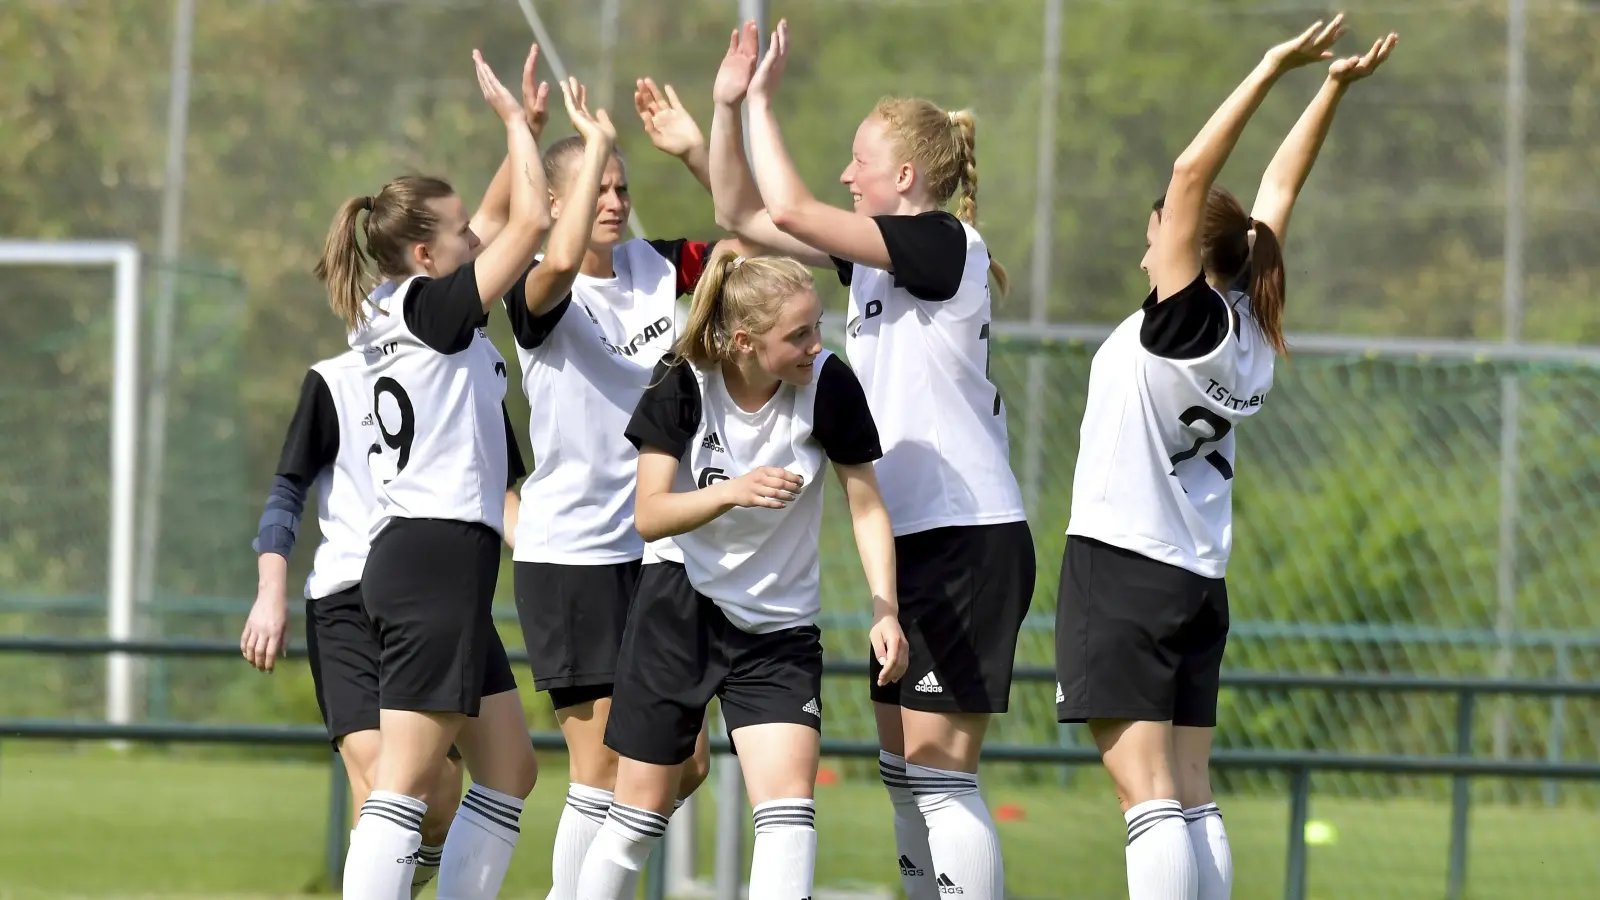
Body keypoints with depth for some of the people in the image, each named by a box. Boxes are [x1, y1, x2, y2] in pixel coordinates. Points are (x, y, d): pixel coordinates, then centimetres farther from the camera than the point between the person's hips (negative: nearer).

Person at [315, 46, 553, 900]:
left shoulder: (388, 314, 17)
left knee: (509, 766, 13)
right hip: (437, 550, -10)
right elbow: (532, 221, -11)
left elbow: (506, 222, 30)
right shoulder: (430, 307, -8)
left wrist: (524, 121, 25)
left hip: (422, 558, 10)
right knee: (405, 781, -14)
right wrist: (513, 117, 0)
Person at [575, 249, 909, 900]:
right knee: (639, 815, 7)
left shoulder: (829, 386, -14)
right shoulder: (682, 385, -14)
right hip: (678, 606, 0)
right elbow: (649, 516, -19)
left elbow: (866, 506, -6)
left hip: (781, 626, 0)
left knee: (789, 805, -19)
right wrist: (732, 492, -36)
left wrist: (885, 610, -19)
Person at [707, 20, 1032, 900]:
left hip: (968, 538, -10)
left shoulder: (942, 242, -13)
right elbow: (745, 215, 19)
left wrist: (762, 101, -9)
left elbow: (789, 210, -20)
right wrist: (726, 107, 9)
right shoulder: (875, 255, 13)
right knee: (902, 767, 11)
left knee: (939, 769, -12)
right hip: (917, 539, 10)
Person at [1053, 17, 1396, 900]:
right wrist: (1332, 88, 17)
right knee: (1192, 802, 8)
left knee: (1150, 802, -13)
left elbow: (1191, 175, -19)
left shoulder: (1185, 321, -13)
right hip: (1199, 584, 8)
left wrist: (1273, 71, -18)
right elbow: (1276, 193, 15)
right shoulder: (1249, 332, 6)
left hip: (1121, 571, -8)